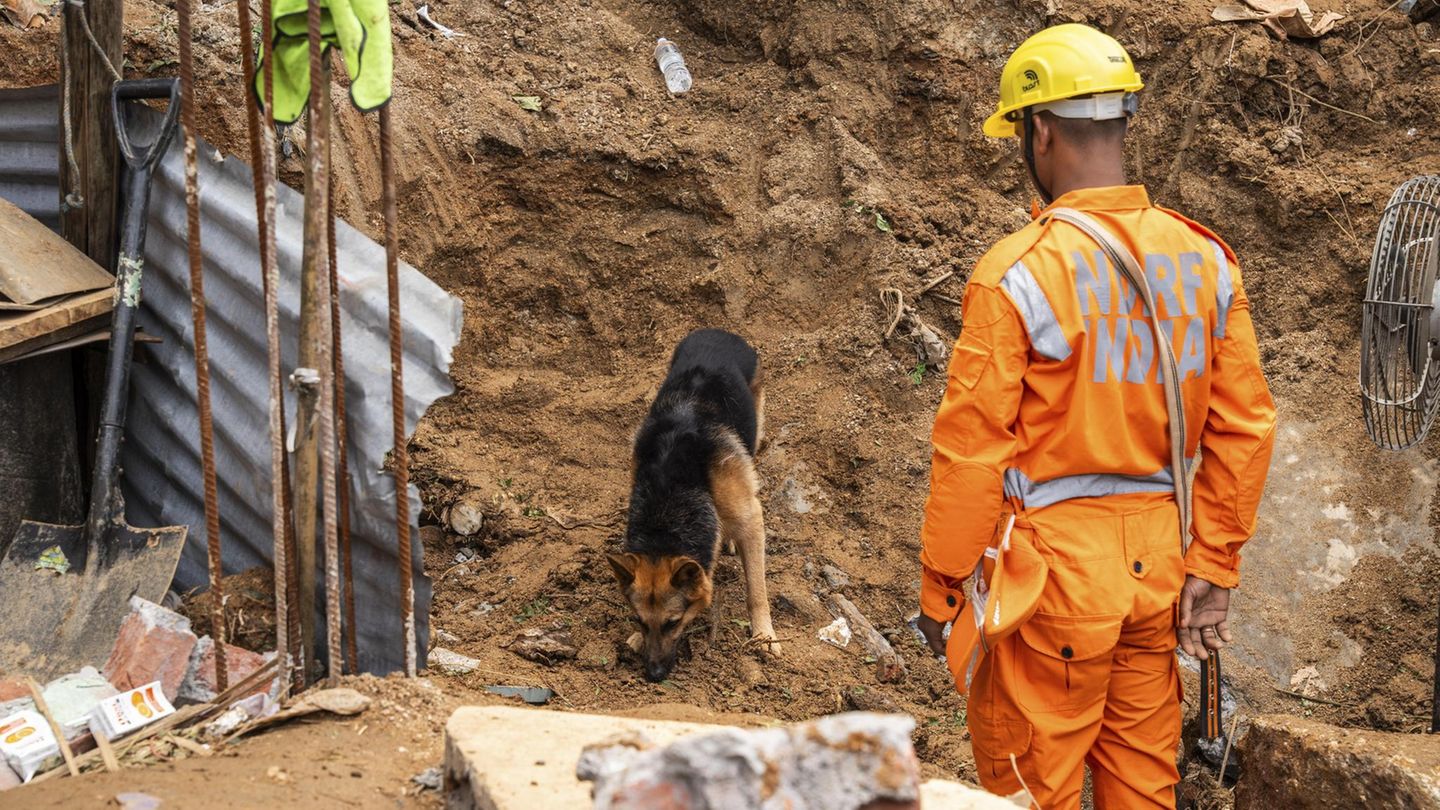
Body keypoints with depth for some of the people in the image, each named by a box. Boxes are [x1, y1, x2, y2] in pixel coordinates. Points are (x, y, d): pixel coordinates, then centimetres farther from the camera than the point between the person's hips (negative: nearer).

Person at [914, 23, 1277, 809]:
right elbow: (1244, 427, 2)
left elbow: (971, 448, -14)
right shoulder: (1206, 260, 1)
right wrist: (1213, 566, 8)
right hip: (1157, 562, 6)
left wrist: (939, 587, -4)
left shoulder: (1017, 271, -15)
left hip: (1049, 566, -5)